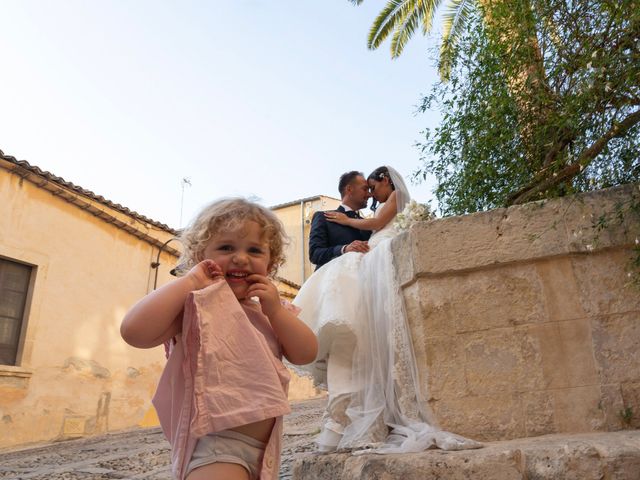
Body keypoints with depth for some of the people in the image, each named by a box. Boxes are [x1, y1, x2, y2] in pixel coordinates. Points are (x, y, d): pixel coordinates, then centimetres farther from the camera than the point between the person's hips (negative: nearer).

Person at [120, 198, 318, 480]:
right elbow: (134, 332, -26)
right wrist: (190, 281, -20)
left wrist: (275, 310, -7)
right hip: (214, 446, -7)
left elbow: (306, 354, 4)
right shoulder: (196, 305, -9)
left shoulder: (270, 310, 12)